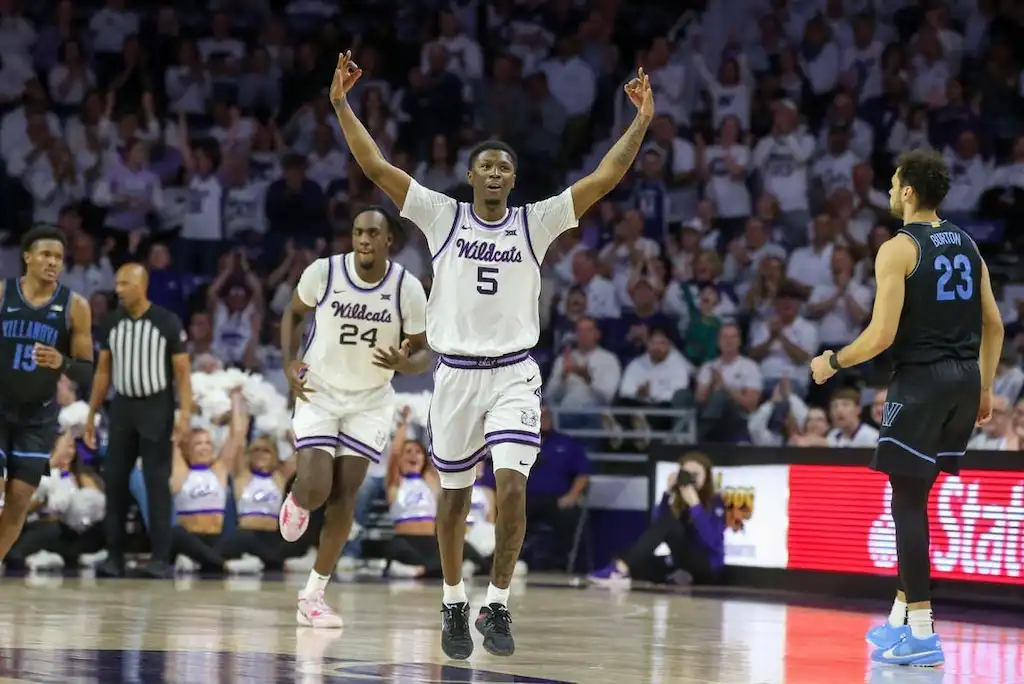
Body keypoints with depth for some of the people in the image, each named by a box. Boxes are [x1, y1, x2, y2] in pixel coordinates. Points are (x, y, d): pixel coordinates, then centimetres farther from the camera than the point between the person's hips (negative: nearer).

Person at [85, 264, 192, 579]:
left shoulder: (167, 322, -8)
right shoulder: (111, 323, 5)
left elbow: (183, 371, -8)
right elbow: (103, 371, 12)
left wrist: (185, 414, -18)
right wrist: (91, 415, 10)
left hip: (156, 406, -5)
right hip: (122, 406, 5)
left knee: (157, 481, -7)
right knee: (114, 479, 1)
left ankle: (160, 557, -6)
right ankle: (114, 555, 7)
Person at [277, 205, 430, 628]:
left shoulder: (408, 289, -14)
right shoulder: (324, 272, -15)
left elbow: (423, 353, -5)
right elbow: (293, 312, 5)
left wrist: (405, 364, -29)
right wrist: (288, 362, -9)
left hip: (370, 402, 1)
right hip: (319, 393, -1)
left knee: (344, 498, -4)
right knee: (315, 490, -14)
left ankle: (313, 596, 7)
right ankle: (296, 502, 26)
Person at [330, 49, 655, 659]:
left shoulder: (536, 223, 2)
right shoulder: (443, 217, 1)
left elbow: (605, 178, -4)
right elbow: (376, 167, -3)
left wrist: (642, 121, -11)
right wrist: (342, 105, -9)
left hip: (514, 374, -1)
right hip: (456, 373, 1)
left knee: (512, 483, -18)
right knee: (454, 494, 10)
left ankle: (498, 606, -9)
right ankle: (455, 604, 27)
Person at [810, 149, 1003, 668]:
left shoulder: (899, 249, -10)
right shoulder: (966, 245, 12)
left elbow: (882, 335, -16)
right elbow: (993, 324, 13)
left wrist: (833, 362, 0)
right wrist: (984, 388, 21)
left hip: (921, 380, -8)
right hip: (965, 379, 8)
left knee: (908, 503, -2)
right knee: (913, 498, 18)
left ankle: (920, 636, -5)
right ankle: (902, 617, 22)